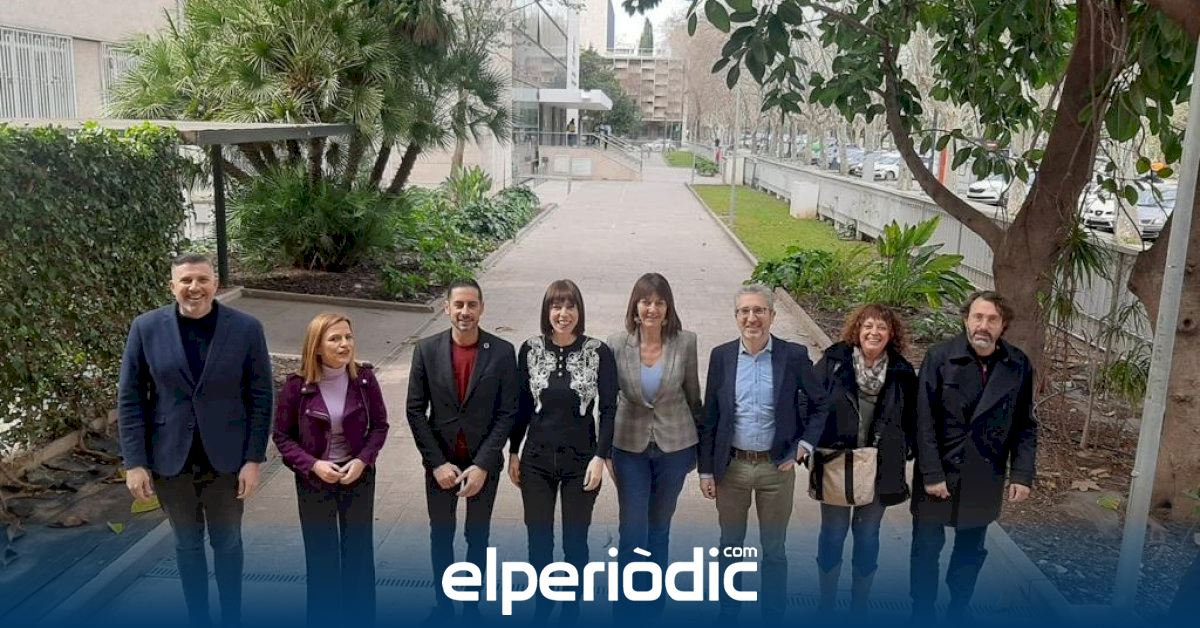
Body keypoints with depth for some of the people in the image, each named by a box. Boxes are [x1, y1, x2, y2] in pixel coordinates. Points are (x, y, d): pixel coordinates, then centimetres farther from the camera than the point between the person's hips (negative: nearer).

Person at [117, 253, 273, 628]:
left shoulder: (246, 328, -9)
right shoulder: (146, 328, -6)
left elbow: (260, 397, -6)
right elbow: (130, 398, -3)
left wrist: (254, 458, -9)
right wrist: (134, 462, -7)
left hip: (227, 457, -1)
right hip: (170, 458, 1)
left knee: (227, 542, 15)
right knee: (187, 543, 16)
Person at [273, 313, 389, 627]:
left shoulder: (364, 378, -11)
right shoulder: (297, 385, -15)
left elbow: (380, 425, -2)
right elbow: (282, 436, -6)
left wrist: (362, 460, -16)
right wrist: (313, 465, -19)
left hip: (358, 476, 1)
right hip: (313, 479, -1)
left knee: (359, 550, 14)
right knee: (321, 554, 12)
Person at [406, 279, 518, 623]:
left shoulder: (502, 352, -11)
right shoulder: (426, 350, -8)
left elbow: (506, 413, -9)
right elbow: (416, 410, -5)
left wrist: (482, 465, -15)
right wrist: (437, 463, -11)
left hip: (484, 463, -1)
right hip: (440, 462, 1)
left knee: (478, 536, 14)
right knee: (441, 535, 16)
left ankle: (472, 604, 33)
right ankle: (442, 603, 35)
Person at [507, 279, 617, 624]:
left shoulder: (599, 352, -8)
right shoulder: (530, 350, -2)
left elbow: (608, 408, -5)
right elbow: (522, 405, 5)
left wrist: (600, 457, -10)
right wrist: (513, 453, 6)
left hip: (581, 460, -2)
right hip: (537, 458, 2)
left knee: (575, 541, 8)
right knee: (538, 539, 10)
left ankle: (571, 609, 29)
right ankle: (542, 605, 33)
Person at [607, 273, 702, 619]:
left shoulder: (685, 342, -9)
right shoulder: (617, 344, -9)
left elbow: (693, 395, 2)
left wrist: (700, 441, 11)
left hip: (674, 446, 1)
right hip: (630, 446, 0)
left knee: (659, 528, 14)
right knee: (632, 532, 1)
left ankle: (654, 605, 31)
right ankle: (627, 607, 17)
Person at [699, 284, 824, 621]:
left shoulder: (794, 355, -8)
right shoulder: (722, 355, -2)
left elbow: (819, 404, 4)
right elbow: (709, 417, 1)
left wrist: (804, 443, -5)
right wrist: (706, 469, 1)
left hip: (777, 467, -1)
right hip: (732, 466, 2)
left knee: (774, 550, 12)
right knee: (730, 546, 15)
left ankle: (773, 615, 29)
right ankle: (727, 613, 33)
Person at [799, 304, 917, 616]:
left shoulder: (902, 373, -1)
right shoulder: (833, 362, -6)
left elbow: (910, 419, 6)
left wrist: (902, 456, 1)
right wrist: (806, 442, -16)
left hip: (879, 469, 1)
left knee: (867, 535, 11)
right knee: (832, 532, 8)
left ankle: (859, 604, 28)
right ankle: (826, 602, 25)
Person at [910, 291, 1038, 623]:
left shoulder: (1019, 366, -4)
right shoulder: (939, 357, -12)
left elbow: (1025, 425, 3)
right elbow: (925, 420, -13)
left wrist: (1022, 474, -4)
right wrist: (932, 473, -16)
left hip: (985, 478, 3)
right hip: (938, 473, -2)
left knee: (972, 550, 18)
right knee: (926, 549, 9)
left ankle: (958, 610, 36)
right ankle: (922, 613, 26)